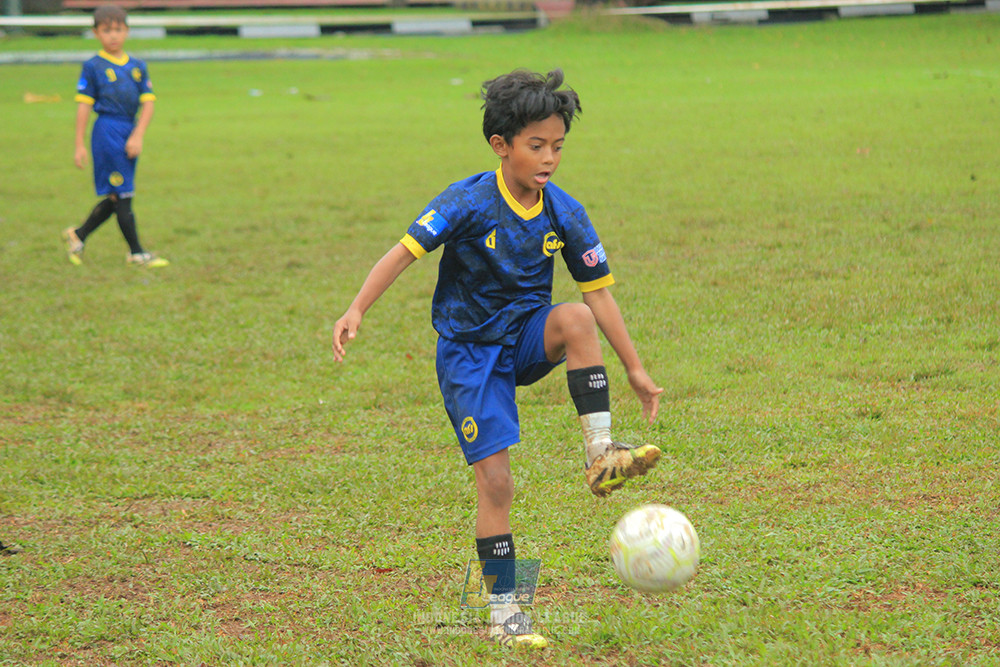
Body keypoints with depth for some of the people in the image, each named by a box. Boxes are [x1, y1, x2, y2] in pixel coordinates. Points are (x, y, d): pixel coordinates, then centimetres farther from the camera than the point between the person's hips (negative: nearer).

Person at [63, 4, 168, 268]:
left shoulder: (138, 66, 10)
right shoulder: (93, 67, -3)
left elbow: (148, 103, 6)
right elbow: (84, 106, -3)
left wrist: (137, 136, -8)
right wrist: (79, 145, -5)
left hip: (130, 133, 6)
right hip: (107, 131, -6)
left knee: (116, 197, 11)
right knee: (122, 194, -4)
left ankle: (77, 235, 27)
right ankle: (136, 252, 1)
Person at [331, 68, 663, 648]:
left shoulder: (565, 215, -6)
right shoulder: (468, 203, -17)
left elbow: (599, 293, 0)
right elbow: (404, 252, -19)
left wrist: (636, 369, 0)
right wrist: (357, 311, -31)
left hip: (527, 336, 3)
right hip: (469, 352, -3)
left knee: (575, 319, -32)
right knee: (496, 482, -9)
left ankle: (601, 456, -26)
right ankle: (503, 614, 2)